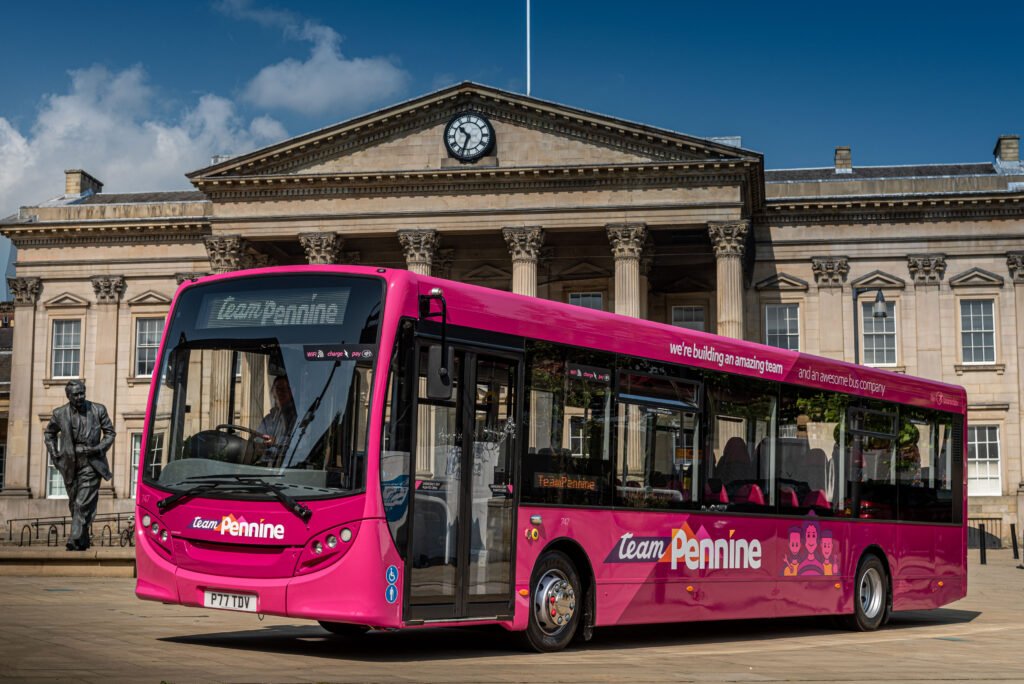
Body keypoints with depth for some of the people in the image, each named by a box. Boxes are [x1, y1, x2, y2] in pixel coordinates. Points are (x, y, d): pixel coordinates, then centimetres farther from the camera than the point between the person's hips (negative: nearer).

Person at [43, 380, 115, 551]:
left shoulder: (98, 410, -1)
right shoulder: (60, 413, 3)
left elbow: (109, 432, 8)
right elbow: (49, 433, 21)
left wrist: (99, 448, -9)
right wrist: (53, 452, 8)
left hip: (90, 464, -3)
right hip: (70, 465, 3)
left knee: (83, 504, -15)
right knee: (74, 504, 11)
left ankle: (76, 540, -17)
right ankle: (83, 540, 23)